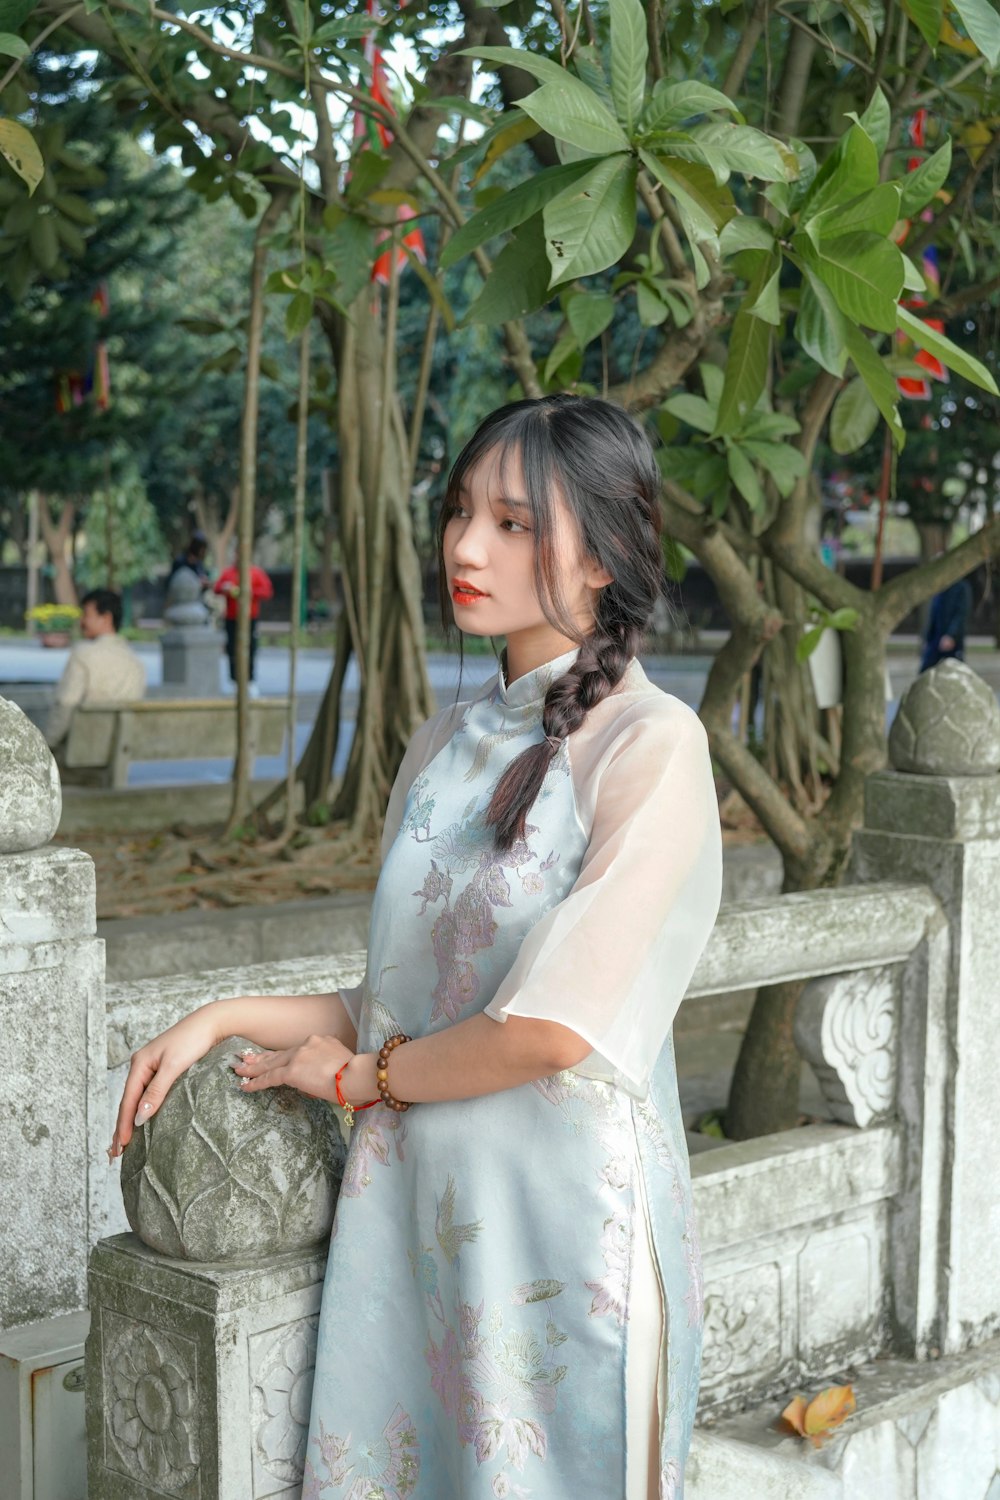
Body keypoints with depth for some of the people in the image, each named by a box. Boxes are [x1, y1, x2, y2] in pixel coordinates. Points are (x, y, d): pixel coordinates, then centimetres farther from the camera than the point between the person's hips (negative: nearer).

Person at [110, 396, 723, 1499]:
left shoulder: (650, 746, -12)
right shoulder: (443, 748, 9)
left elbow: (554, 1028, -18)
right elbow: (400, 1006, 12)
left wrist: (360, 1074, -5)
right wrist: (221, 1018, 1)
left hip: (564, 1210, -6)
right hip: (411, 1202, 6)